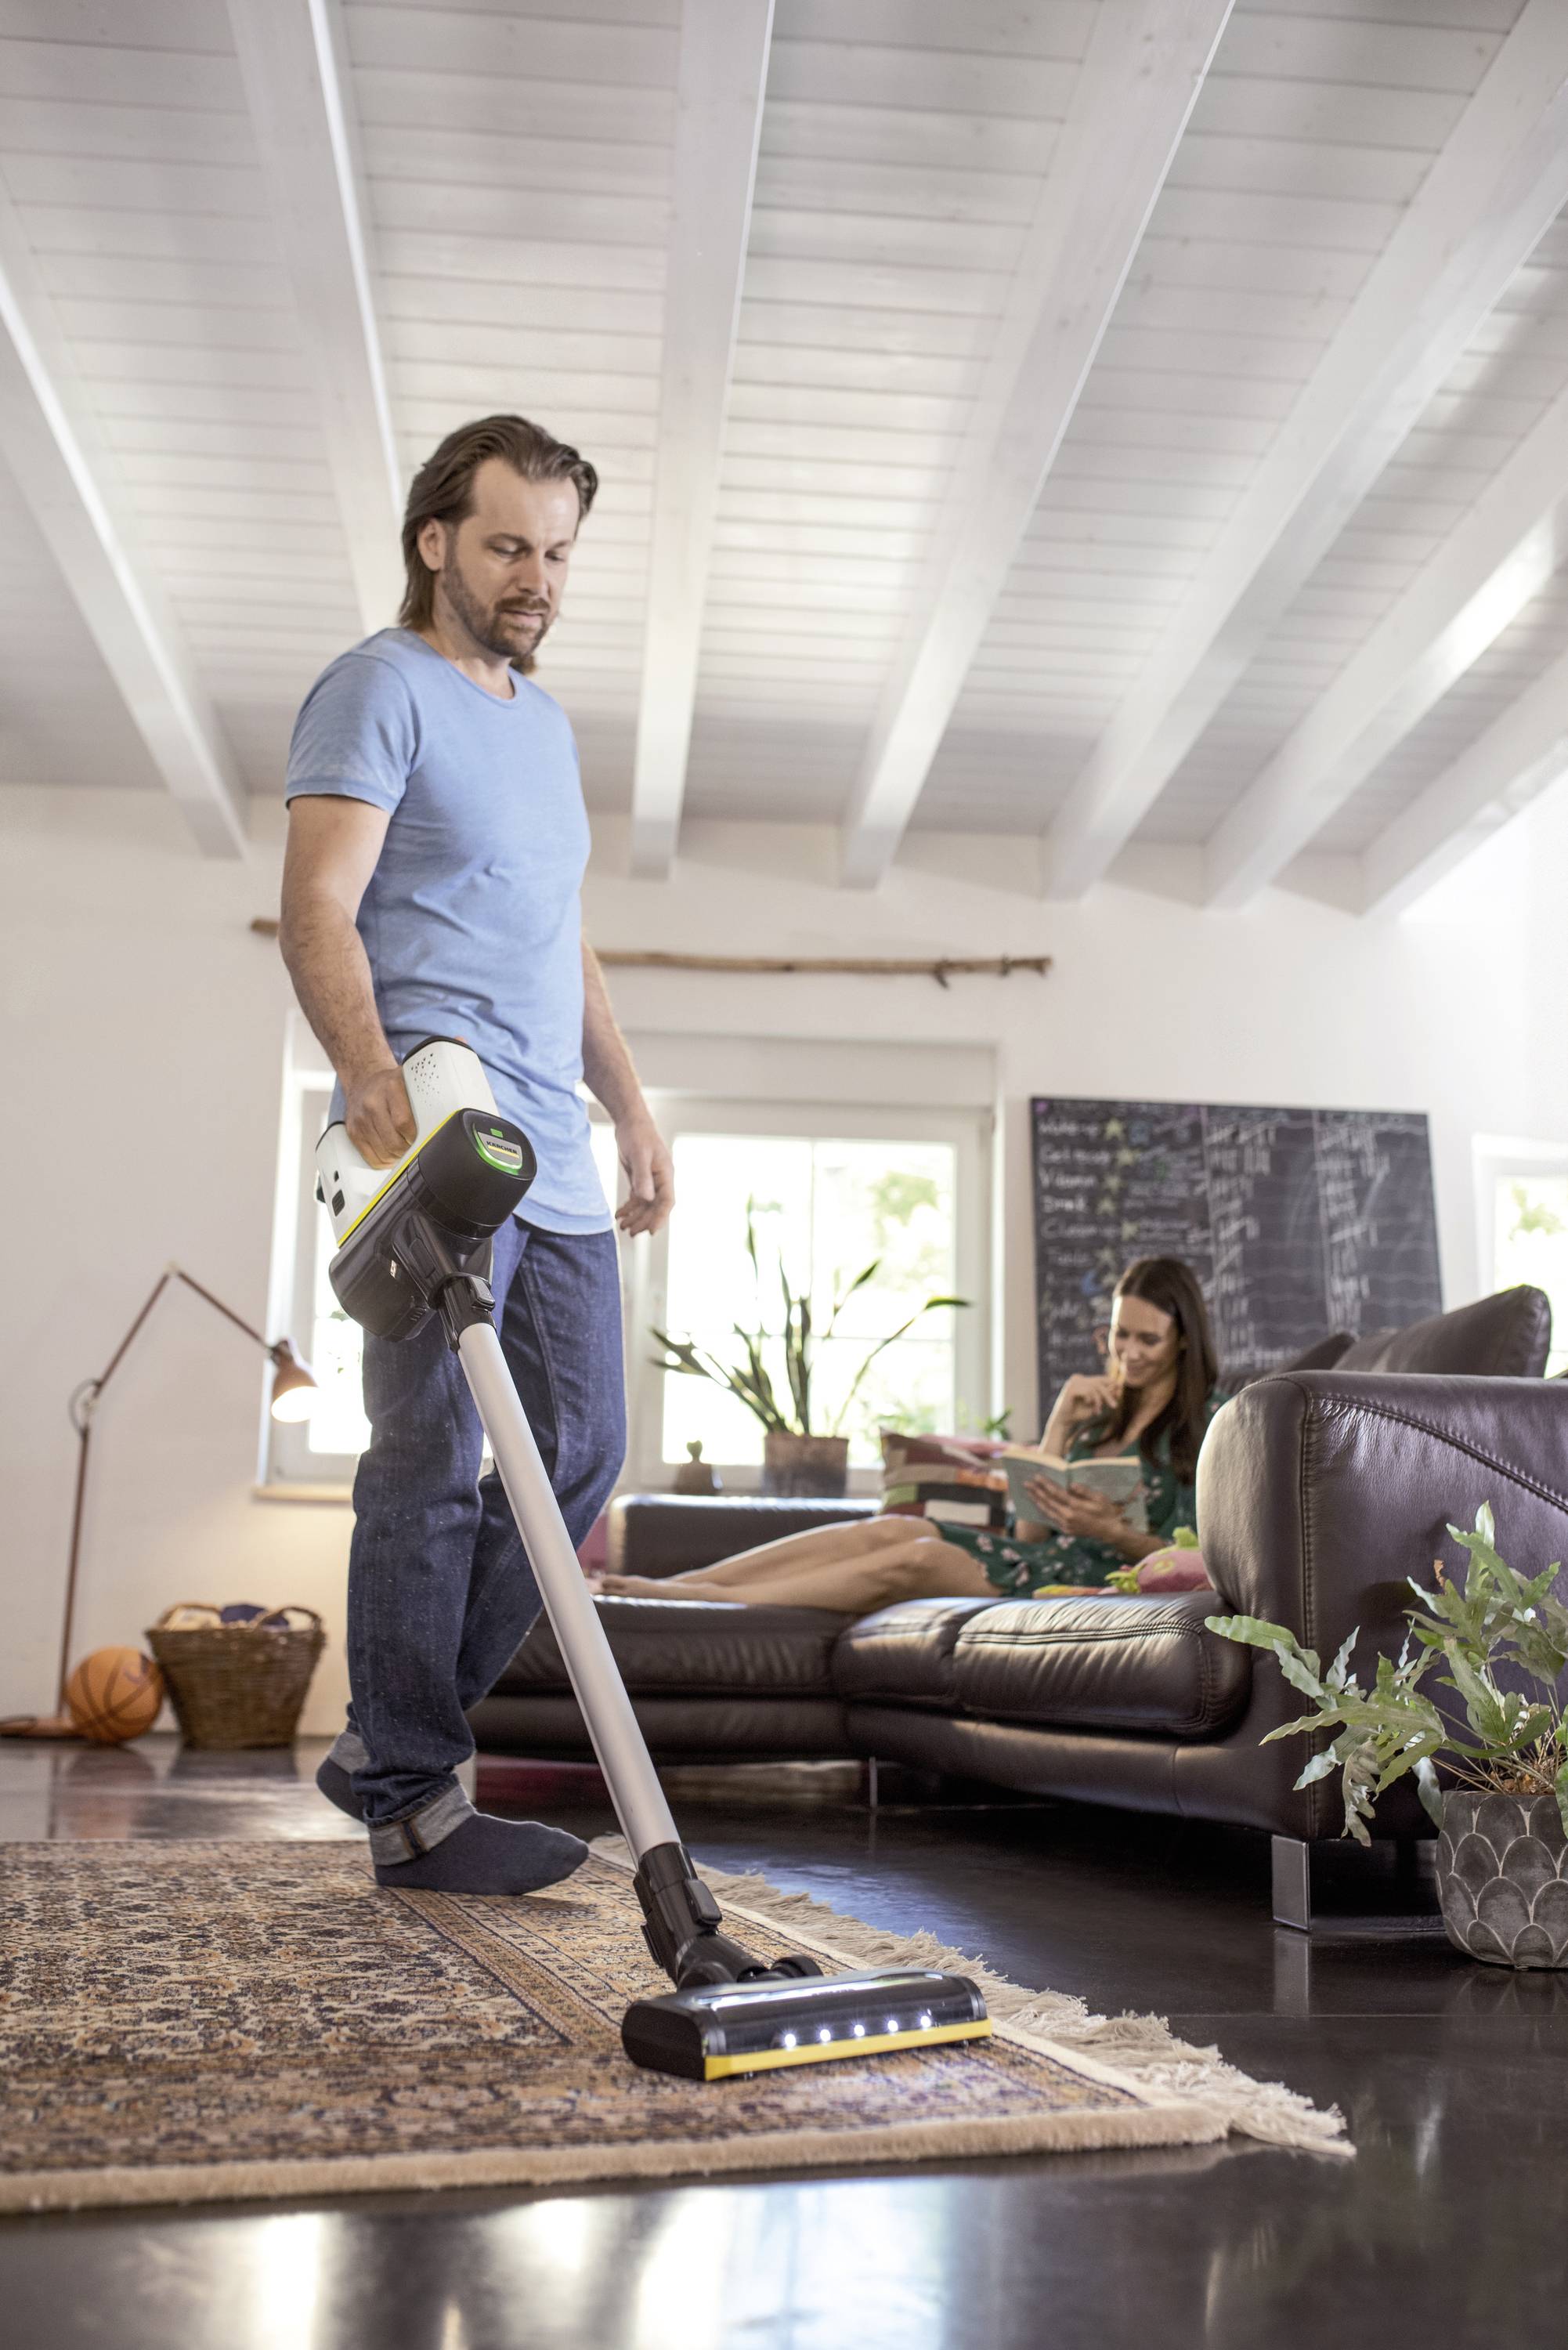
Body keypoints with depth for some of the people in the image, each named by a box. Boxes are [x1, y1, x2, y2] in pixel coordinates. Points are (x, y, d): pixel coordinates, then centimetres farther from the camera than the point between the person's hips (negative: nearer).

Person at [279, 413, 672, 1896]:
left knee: (583, 1452, 7)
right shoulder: (380, 690, -1)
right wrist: (375, 1082, -28)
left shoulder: (546, 721, 25)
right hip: (440, 1151, -8)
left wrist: (631, 1108, 20)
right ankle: (412, 1803, 6)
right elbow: (317, 914, -12)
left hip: (554, 1161, 9)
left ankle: (393, 1737, 17)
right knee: (435, 1469, -6)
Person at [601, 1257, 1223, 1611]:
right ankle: (674, 1584, -25)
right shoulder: (1101, 1408, 20)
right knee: (891, 1529, -20)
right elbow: (1029, 1530, 10)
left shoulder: (1208, 1420, 3)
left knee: (914, 1559, -27)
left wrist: (1110, 1531, -21)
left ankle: (703, 1600, -29)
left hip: (1099, 1581, -6)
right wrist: (1060, 1425, 1)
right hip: (1041, 1561, 6)